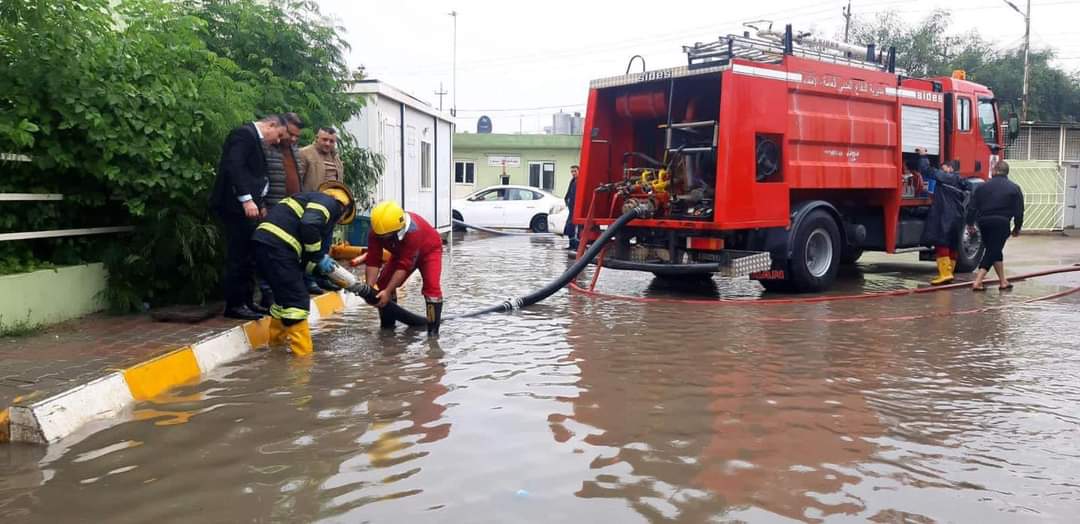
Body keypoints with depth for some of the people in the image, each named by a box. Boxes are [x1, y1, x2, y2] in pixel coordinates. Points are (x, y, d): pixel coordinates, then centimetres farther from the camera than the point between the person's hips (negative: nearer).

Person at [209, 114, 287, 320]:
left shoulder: (254, 138, 20)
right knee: (239, 256, -7)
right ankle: (235, 304, -2)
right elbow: (234, 166, -22)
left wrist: (258, 203, 14)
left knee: (247, 256, 12)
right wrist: (247, 199, -27)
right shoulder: (245, 133, -10)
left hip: (245, 205, 10)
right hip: (236, 205, -10)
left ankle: (246, 301, 18)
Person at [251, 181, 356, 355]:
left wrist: (317, 265, 14)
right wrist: (319, 257, -6)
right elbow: (309, 225, -18)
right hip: (276, 247, -10)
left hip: (264, 243, 10)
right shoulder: (329, 201, 3)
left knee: (285, 296, 22)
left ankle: (275, 346, 33)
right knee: (297, 300, -4)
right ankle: (303, 353, -1)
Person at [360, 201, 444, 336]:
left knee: (431, 286, -25)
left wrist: (388, 291, -43)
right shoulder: (375, 233, -29)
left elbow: (404, 266, -42)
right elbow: (373, 262, -27)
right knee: (383, 283, -5)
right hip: (402, 252, 6)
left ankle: (433, 329, -18)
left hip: (428, 250, -6)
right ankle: (387, 325, 8)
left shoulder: (413, 231, -45)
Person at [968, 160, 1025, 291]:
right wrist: (1017, 227, 13)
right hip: (1001, 223, -3)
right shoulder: (1014, 188, 4)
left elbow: (973, 207, 6)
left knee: (994, 250, 17)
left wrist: (970, 223, 17)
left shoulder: (983, 186, 8)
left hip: (983, 222, 4)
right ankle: (977, 282, -16)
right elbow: (1019, 210, 2)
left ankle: (1003, 281, 21)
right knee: (994, 251, -3)